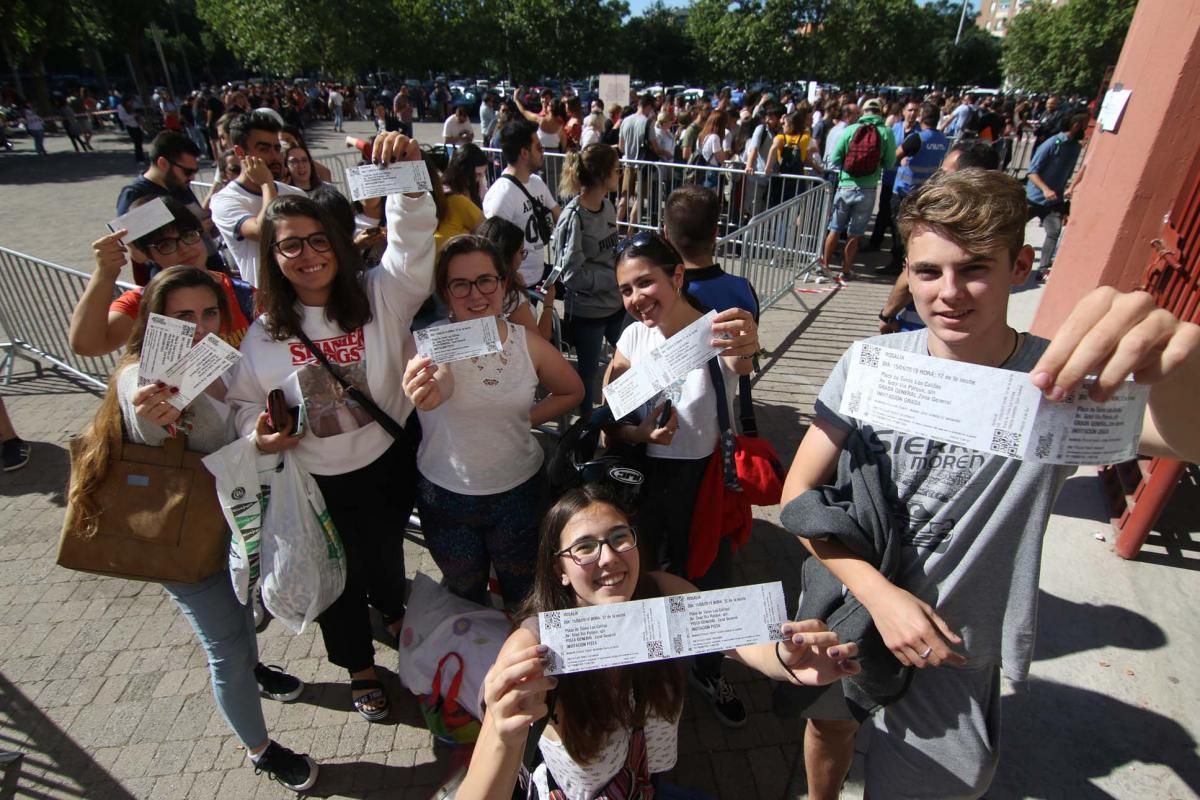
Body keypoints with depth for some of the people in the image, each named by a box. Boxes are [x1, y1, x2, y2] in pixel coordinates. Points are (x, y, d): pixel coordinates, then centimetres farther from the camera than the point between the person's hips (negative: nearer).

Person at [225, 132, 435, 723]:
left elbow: (413, 243, -26)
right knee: (338, 577, 19)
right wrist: (259, 433, -15)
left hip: (387, 464, 0)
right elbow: (244, 402, 6)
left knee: (385, 555, 26)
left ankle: (392, 609, 63)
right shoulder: (263, 333, -5)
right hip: (314, 482, 1)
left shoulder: (379, 295, -11)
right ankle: (359, 666, 48)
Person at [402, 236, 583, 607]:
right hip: (446, 495, 0)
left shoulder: (529, 344, -10)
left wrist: (525, 419, -6)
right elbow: (433, 394, -40)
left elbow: (572, 391, 6)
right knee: (465, 595, 25)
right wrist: (427, 392, -63)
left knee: (523, 592, 23)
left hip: (519, 490, 1)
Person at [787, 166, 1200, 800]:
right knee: (829, 725, 28)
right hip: (845, 605, 2)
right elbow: (799, 492, -15)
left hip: (950, 652, -1)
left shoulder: (1058, 384, -19)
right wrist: (877, 592, -23)